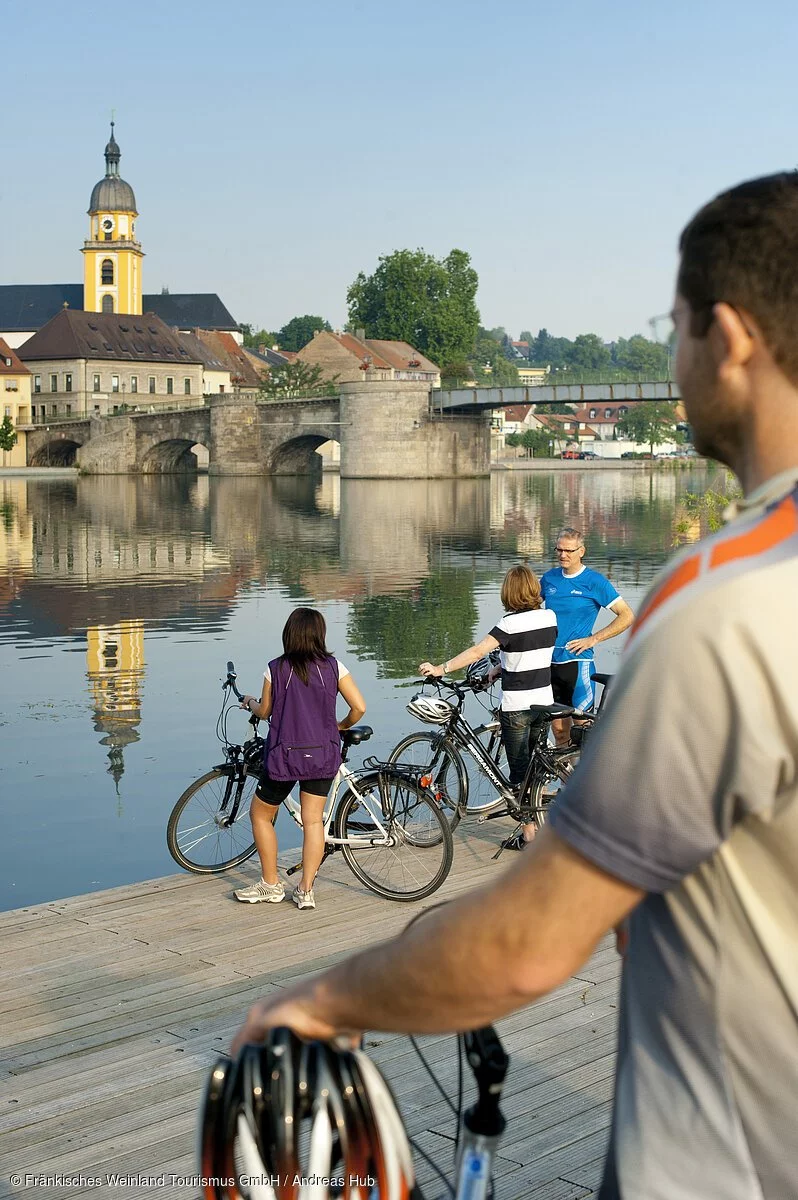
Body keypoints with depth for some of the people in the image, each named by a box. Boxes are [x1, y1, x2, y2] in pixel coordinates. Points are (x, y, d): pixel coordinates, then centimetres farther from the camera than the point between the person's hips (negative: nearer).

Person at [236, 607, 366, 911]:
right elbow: (359, 707, -7)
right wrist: (341, 726, 12)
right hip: (323, 755, 2)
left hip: (285, 755, -2)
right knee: (313, 821, 10)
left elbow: (264, 712, 3)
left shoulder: (276, 669, -7)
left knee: (260, 815, 16)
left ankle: (270, 886, 18)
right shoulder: (333, 667, -4)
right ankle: (306, 891, 8)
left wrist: (250, 702, 25)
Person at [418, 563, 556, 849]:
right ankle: (537, 821, 29)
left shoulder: (511, 623, -17)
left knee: (519, 771, 3)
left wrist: (441, 669, -26)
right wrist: (501, 668, 21)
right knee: (534, 766, 20)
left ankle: (528, 833, 7)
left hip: (516, 707, -6)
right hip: (544, 702, 6)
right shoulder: (550, 617, 2)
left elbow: (478, 650, -26)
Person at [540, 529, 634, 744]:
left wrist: (593, 639, -11)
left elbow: (627, 616, -7)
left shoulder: (594, 581, -5)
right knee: (559, 729, 8)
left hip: (577, 662, -4)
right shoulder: (549, 578, 8)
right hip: (550, 662, 4)